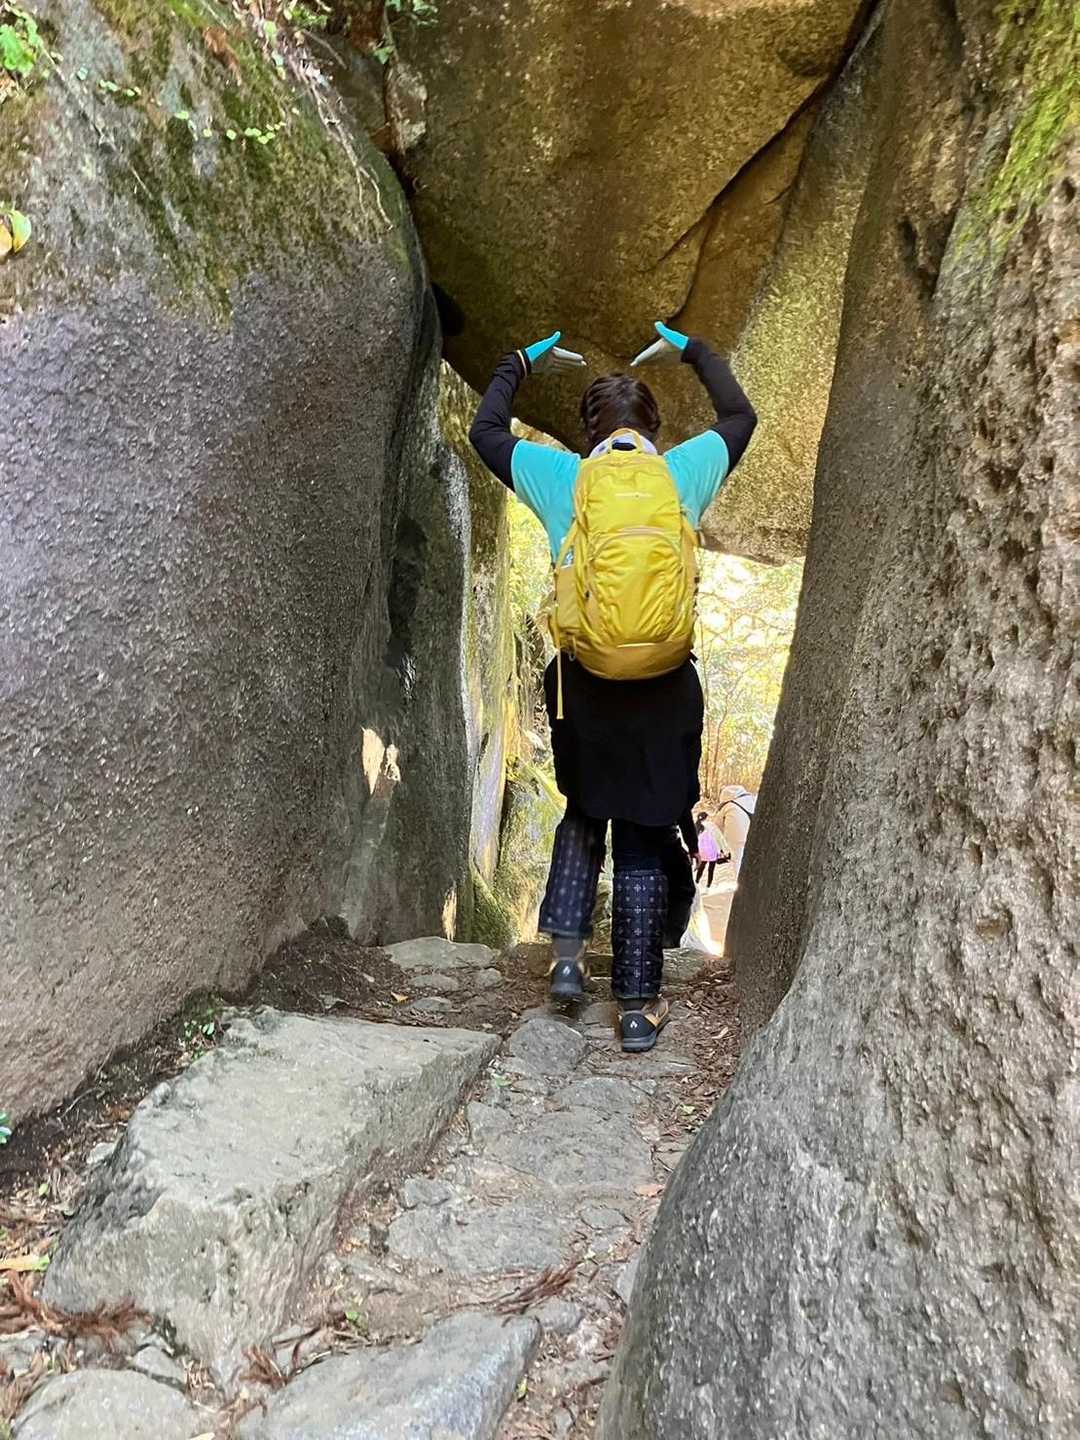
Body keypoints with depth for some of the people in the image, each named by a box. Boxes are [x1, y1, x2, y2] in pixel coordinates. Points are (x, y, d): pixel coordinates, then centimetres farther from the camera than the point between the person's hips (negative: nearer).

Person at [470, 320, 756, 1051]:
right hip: (666, 686, 0)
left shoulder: (560, 476, 2)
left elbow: (486, 431, 20)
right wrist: (691, 352, 35)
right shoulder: (683, 472, 3)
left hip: (584, 680, 1)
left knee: (584, 813, 26)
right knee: (647, 839, 8)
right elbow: (741, 417, 24)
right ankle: (638, 1005, 16)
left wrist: (522, 363, 33)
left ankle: (568, 951, 16)